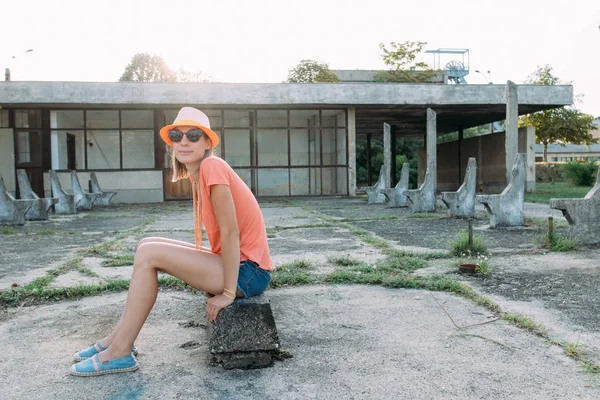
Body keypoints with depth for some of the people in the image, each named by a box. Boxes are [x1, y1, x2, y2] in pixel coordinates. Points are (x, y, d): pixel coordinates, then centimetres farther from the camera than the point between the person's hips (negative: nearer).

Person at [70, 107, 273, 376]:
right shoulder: (198, 175, 10)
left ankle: (120, 352, -2)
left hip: (248, 271, -9)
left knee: (149, 253, -14)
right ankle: (119, 337, 14)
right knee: (148, 245, 10)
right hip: (233, 263, 9)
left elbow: (230, 232, -21)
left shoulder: (212, 166, -17)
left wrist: (227, 293, -18)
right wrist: (213, 273, 7)